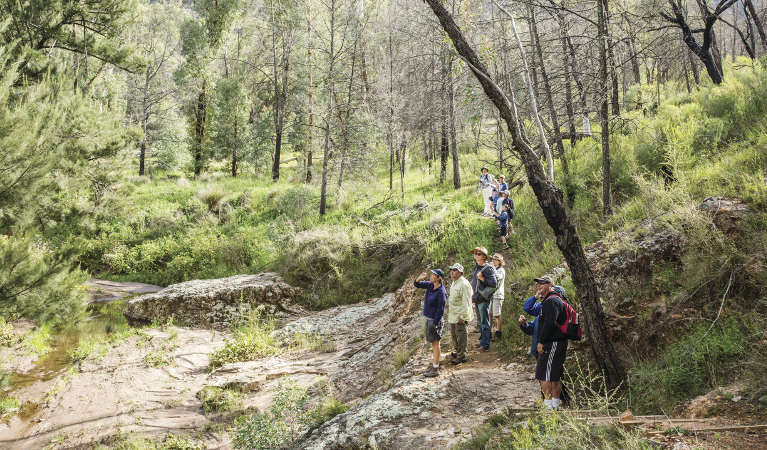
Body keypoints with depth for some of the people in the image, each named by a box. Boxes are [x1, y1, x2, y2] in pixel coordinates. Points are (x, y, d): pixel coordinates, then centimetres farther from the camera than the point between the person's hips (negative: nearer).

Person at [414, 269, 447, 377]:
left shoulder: (441, 292, -22)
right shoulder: (430, 285, 2)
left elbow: (440, 310, -20)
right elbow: (417, 284, 9)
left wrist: (435, 323, -19)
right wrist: (420, 278, -13)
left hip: (435, 320, -8)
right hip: (429, 318, 8)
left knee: (435, 343, 0)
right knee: (433, 343, 17)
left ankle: (435, 369, 8)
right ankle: (435, 364, 30)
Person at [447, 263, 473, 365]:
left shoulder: (464, 284, -20)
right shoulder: (454, 283, 12)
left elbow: (466, 302, -22)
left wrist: (462, 316, -23)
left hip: (460, 315, -10)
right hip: (452, 314, 10)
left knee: (461, 334, -1)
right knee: (453, 334, 20)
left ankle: (462, 356, 8)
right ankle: (457, 351, 36)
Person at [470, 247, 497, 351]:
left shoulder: (488, 268, -14)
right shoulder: (476, 267, 11)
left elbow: (494, 284, -20)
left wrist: (482, 278, -25)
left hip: (483, 299, -9)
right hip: (477, 299, 9)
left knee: (484, 322, -4)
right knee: (480, 321, 18)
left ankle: (485, 344, 1)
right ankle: (482, 339, 30)